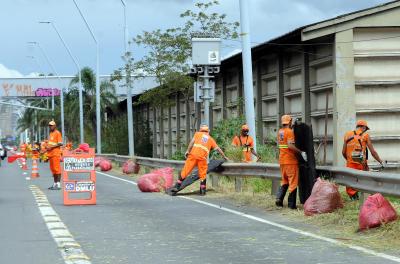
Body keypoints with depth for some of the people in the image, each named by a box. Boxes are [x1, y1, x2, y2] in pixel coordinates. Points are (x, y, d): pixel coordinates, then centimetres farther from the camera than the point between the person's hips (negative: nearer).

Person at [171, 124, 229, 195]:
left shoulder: (197, 134, 20)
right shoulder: (211, 139, 24)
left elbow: (192, 141, 4)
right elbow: (218, 149, 26)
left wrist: (188, 151, 0)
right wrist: (224, 157, 37)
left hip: (193, 154, 0)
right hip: (202, 157, 0)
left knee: (185, 170, 2)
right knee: (203, 174, 10)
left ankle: (177, 186, 1)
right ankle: (202, 191, 9)